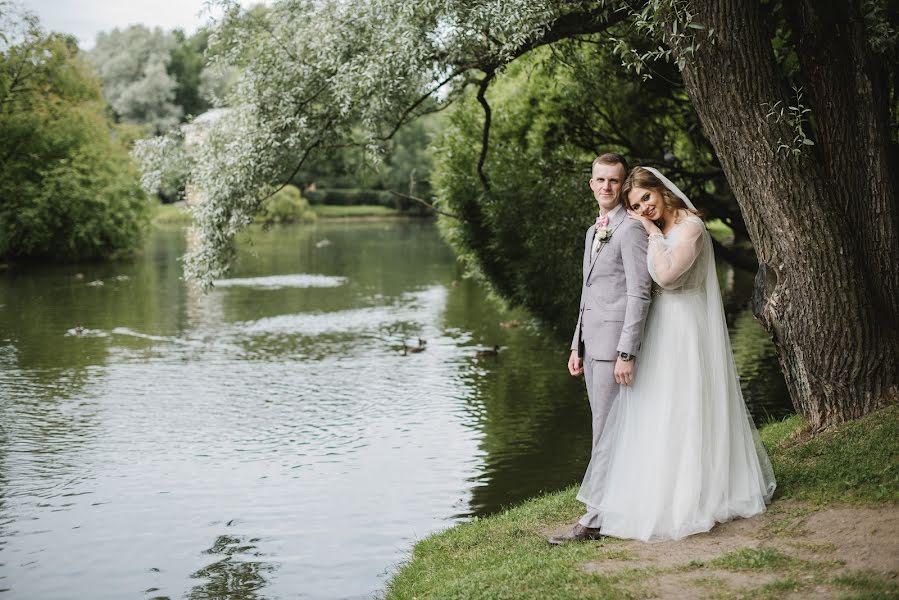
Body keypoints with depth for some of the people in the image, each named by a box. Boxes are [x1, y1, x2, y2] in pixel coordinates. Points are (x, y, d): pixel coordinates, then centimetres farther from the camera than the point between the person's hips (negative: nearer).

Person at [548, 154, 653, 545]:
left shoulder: (631, 230, -10)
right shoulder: (594, 232, 20)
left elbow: (639, 294, -16)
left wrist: (626, 353, -21)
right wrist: (577, 346, 20)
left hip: (615, 341, -9)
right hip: (592, 342, 9)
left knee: (607, 430, -7)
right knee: (607, 428, 12)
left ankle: (595, 519, -5)